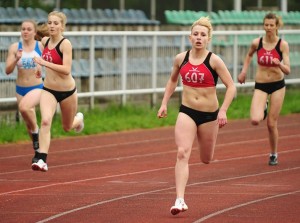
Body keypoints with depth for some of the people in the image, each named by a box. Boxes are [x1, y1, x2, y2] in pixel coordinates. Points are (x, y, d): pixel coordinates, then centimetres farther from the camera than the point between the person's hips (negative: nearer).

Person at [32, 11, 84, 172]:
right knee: (45, 121, -22)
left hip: (67, 90, -3)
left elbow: (66, 69, -30)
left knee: (67, 127, 18)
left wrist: (45, 63, -34)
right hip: (48, 90, 3)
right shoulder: (45, 41, -1)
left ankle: (78, 119, 55)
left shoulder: (65, 44, -19)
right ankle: (41, 160, -26)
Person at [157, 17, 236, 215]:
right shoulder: (181, 59, 0)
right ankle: (180, 200, -22)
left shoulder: (214, 61, -11)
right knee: (182, 154, -17)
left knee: (206, 159, 15)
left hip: (209, 114, -1)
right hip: (187, 112, 1)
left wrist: (223, 110, -20)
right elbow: (172, 81, 19)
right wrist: (164, 103, 12)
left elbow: (231, 87, -10)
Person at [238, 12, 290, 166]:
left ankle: (274, 154, 24)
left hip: (277, 85, -1)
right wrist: (244, 71, 9)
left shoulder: (282, 44, -11)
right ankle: (263, 107, 18)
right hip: (260, 85, 1)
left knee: (272, 124, 2)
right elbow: (249, 55, 18)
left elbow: (287, 71, -13)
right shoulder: (257, 43, -6)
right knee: (255, 120, -19)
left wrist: (279, 64, -33)